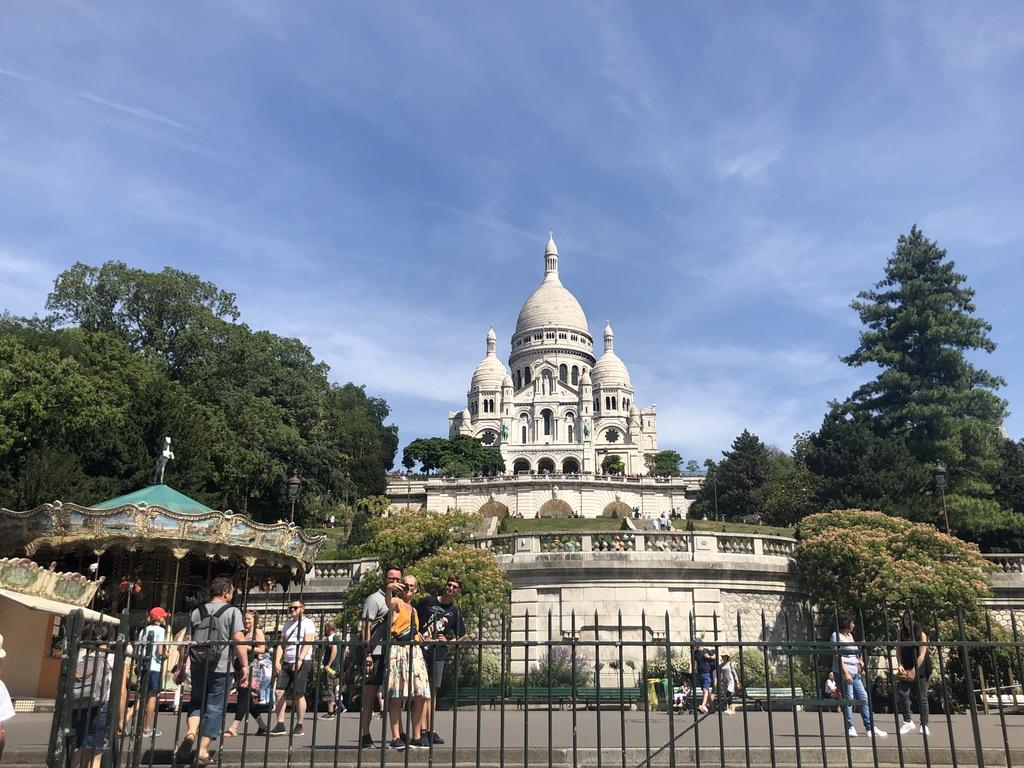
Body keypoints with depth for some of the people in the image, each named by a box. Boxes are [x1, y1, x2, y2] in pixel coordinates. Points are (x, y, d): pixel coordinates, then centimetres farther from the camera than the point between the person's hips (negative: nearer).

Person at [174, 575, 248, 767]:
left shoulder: (196, 612, 9)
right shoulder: (232, 612, -4)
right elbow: (239, 640, -12)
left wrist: (182, 667, 20)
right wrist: (244, 665, -6)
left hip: (198, 666, 4)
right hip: (220, 668, -4)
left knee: (196, 702, 22)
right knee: (214, 709, 7)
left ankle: (191, 732, -2)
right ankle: (203, 751, 7)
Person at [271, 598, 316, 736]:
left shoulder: (308, 624, -2)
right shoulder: (287, 624, 17)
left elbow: (307, 643, -14)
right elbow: (281, 644, 12)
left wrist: (299, 660, -26)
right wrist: (277, 661, -1)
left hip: (302, 662, -6)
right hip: (287, 662, 6)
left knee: (299, 694, -4)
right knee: (279, 691, -4)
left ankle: (299, 726, 6)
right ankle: (280, 725, 1)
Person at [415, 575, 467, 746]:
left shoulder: (455, 612, 10)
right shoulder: (428, 601, 3)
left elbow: (463, 636, 17)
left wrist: (447, 641, 1)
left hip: (439, 654, 4)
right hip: (421, 650, -4)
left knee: (433, 691, 10)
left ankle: (429, 730, 19)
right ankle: (423, 731, -10)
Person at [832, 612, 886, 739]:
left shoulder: (850, 635, 19)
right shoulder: (836, 636, -7)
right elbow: (838, 656, -13)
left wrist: (860, 661, 8)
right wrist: (845, 673, -19)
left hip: (855, 672, 9)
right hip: (843, 672, -9)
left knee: (864, 698, 7)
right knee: (848, 699, -5)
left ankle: (869, 728, 13)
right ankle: (850, 728, 3)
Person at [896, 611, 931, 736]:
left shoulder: (921, 634, -5)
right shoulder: (901, 633, 5)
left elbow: (922, 655, -10)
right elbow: (899, 651, 4)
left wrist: (913, 671, -15)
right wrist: (900, 666, -11)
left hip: (921, 669, -2)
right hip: (906, 669, 2)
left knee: (922, 697, 0)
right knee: (902, 692, -12)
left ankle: (924, 725, 10)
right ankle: (908, 721, -2)